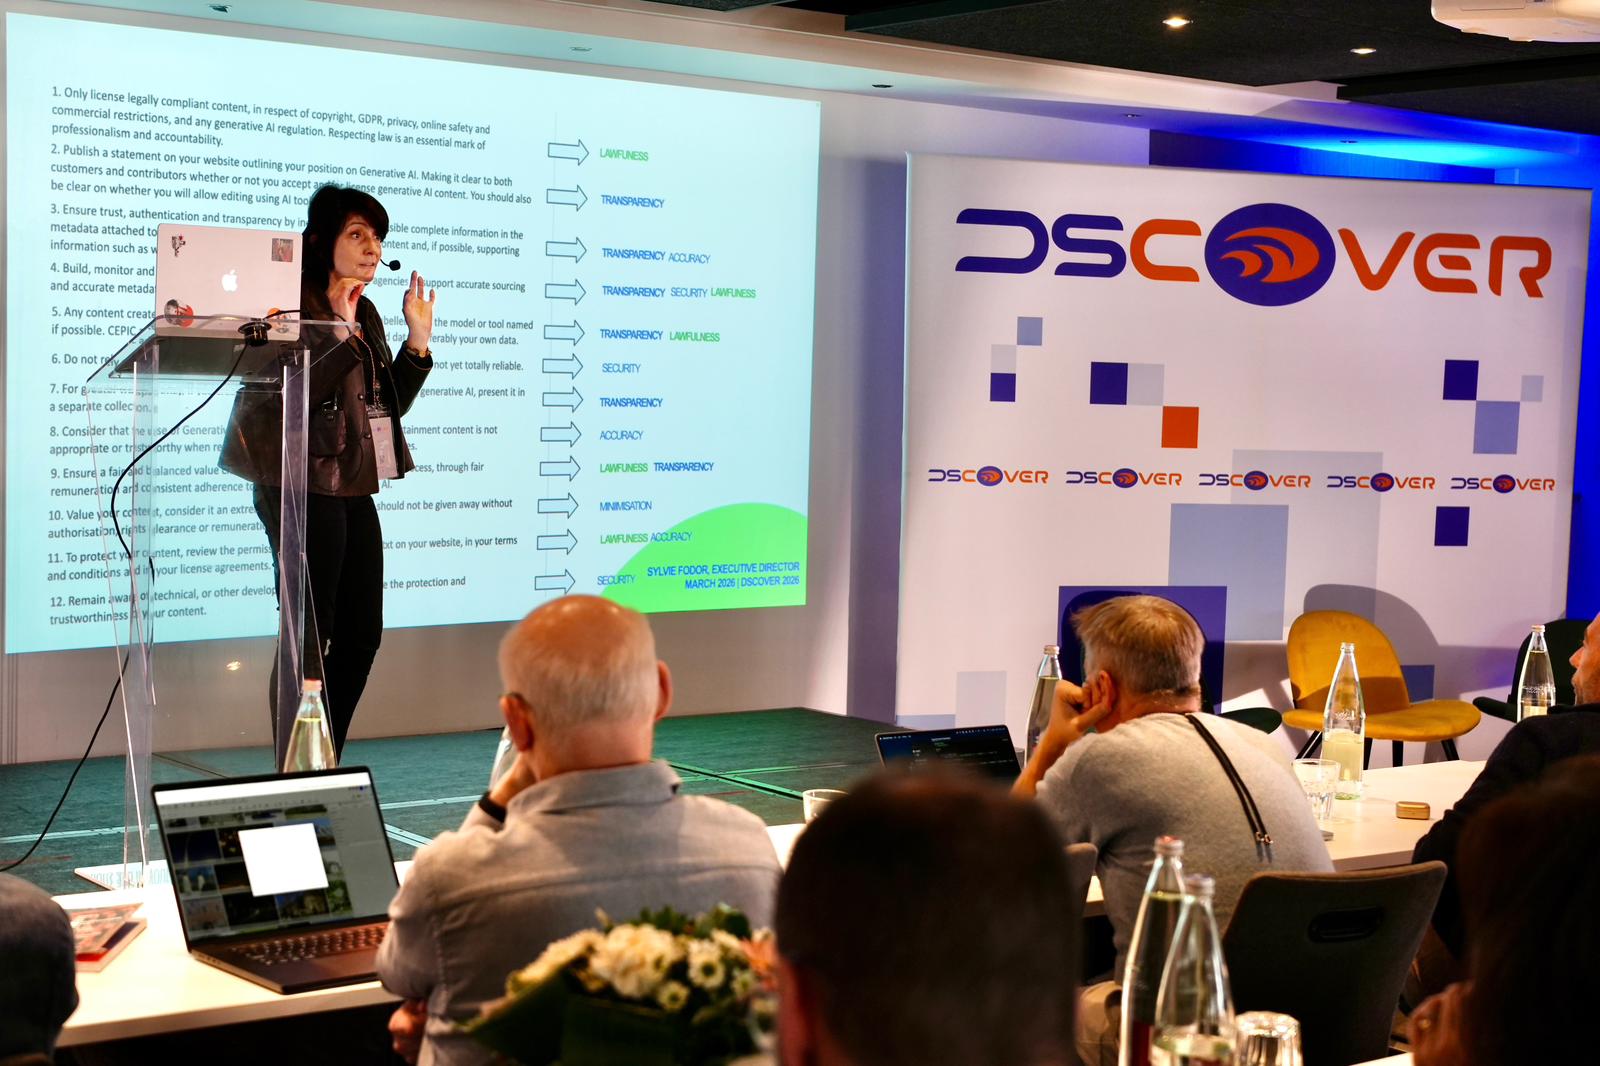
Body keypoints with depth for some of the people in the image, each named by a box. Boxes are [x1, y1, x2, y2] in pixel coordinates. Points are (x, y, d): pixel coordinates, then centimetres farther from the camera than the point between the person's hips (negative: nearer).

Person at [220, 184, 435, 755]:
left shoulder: (366, 315, 15)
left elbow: (389, 405, 16)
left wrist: (418, 339, 7)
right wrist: (344, 335, -23)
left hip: (353, 491, 9)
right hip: (304, 489, -9)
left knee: (361, 633, 10)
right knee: (309, 638, -5)